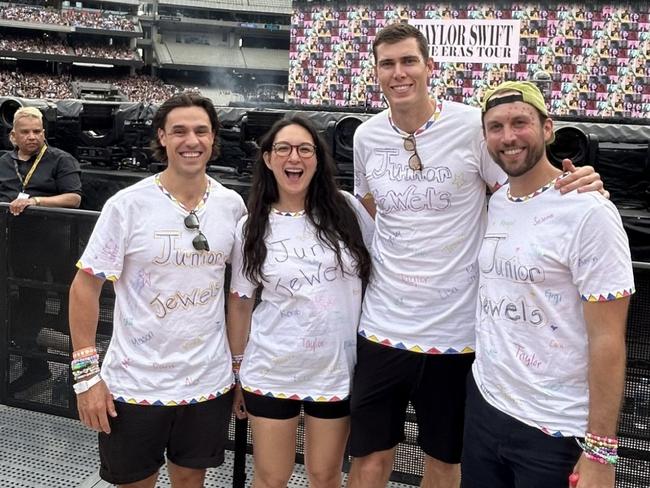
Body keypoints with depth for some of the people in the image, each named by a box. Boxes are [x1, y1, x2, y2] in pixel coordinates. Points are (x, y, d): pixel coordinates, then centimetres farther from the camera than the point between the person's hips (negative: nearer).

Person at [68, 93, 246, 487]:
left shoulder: (233, 205, 0)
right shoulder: (128, 205, -11)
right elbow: (86, 286, -7)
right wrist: (86, 372, -10)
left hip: (209, 382, 3)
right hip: (135, 384, -3)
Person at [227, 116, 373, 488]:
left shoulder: (347, 210, -5)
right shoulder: (252, 227, -4)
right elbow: (240, 302, 3)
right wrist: (236, 369, 7)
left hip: (337, 370, 0)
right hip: (271, 372, 0)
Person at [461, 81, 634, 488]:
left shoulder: (588, 212, -14)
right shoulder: (491, 204, 5)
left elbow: (608, 341, -15)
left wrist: (599, 452, -16)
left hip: (555, 431, -5)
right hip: (483, 407, 6)